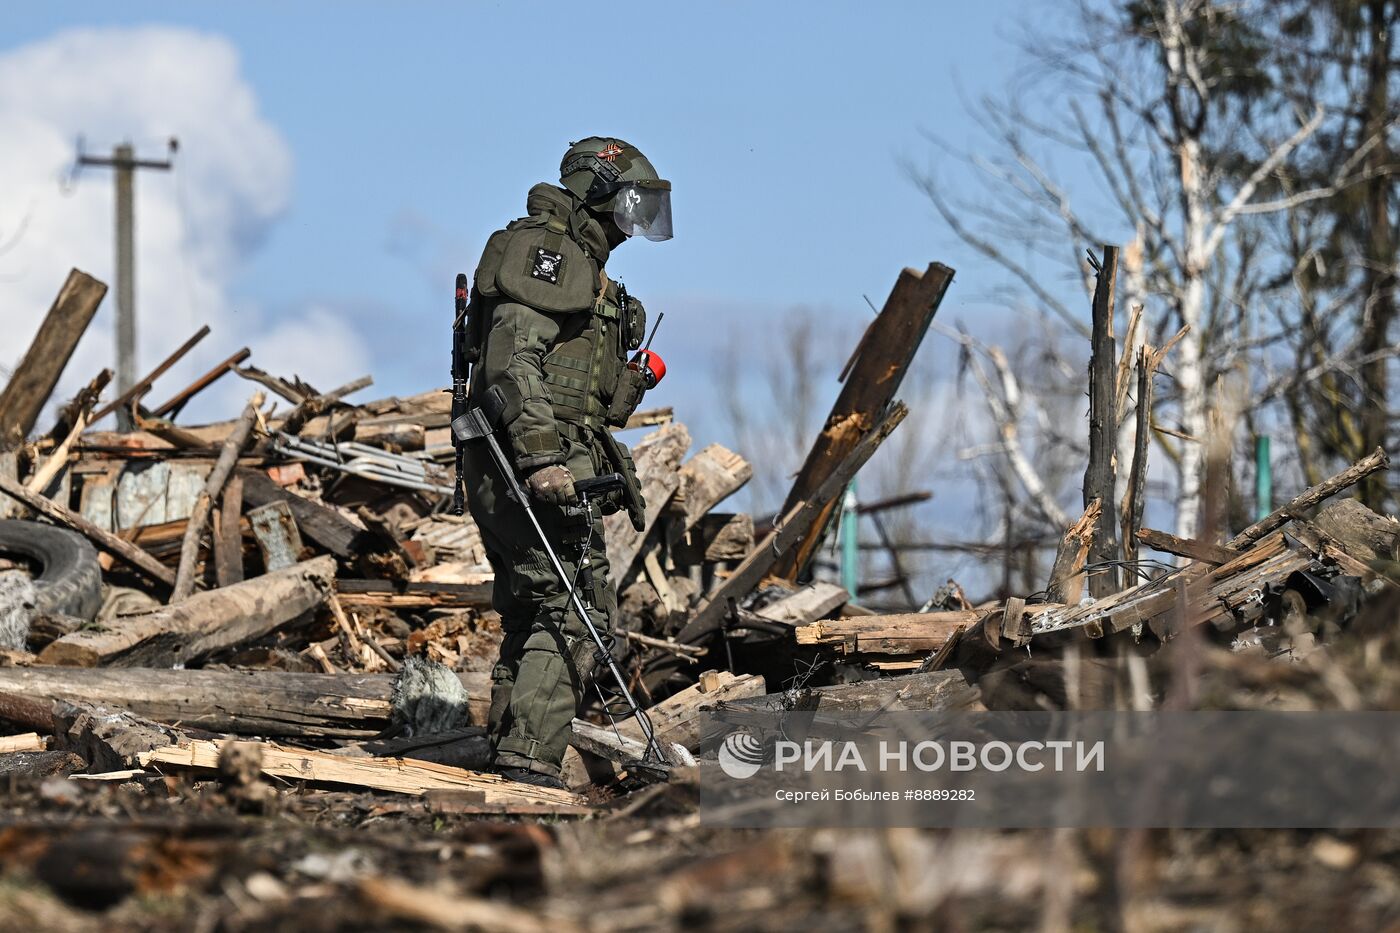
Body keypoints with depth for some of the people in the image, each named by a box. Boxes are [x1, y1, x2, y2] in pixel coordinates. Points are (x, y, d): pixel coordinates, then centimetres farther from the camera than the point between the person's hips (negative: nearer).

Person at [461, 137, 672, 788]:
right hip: (532, 463, -11)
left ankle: (507, 760, 13)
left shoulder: (581, 266, 26)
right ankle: (529, 764, -21)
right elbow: (514, 356, -20)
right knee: (574, 612, -15)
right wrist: (540, 456, -27)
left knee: (530, 619, 11)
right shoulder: (546, 249, -7)